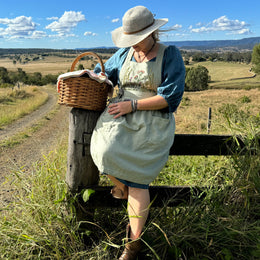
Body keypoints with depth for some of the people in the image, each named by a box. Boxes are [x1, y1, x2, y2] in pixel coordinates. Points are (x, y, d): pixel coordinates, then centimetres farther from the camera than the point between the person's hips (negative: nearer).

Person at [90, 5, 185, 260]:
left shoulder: (170, 55, -2)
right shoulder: (125, 54, 12)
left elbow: (170, 97, -11)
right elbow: (101, 73, 25)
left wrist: (132, 105, -15)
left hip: (152, 121, -4)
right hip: (120, 114, 4)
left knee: (137, 179, -14)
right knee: (106, 151, -27)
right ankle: (122, 187, 9)